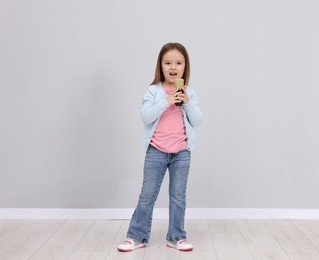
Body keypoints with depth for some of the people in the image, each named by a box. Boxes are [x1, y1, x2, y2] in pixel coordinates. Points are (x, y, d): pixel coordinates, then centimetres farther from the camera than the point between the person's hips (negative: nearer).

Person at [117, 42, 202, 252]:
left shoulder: (189, 93, 3)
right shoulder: (153, 91, -3)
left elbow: (197, 121, -2)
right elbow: (145, 117, -14)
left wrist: (187, 103, -16)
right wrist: (166, 102, -23)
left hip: (181, 152, 2)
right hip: (156, 151, -1)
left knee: (178, 196, 10)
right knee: (147, 195, 6)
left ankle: (176, 237, 22)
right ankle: (137, 236, 17)